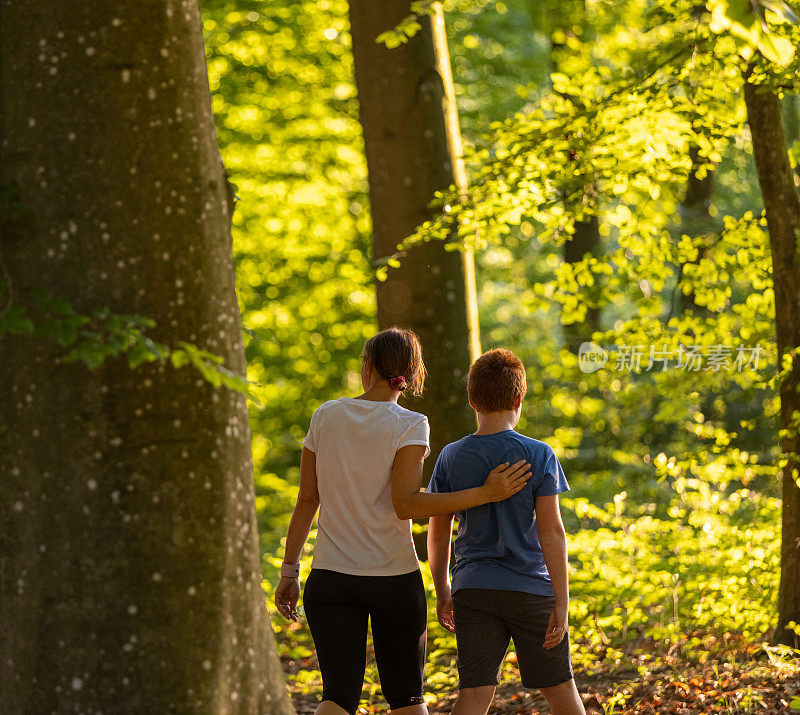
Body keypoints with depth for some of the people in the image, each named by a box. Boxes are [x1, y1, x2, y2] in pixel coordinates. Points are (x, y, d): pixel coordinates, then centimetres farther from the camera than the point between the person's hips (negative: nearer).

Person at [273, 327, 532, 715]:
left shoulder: (325, 417, 2)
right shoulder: (410, 426, -9)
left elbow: (306, 501, 3)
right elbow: (405, 505, -20)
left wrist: (289, 572, 9)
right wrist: (487, 493, -19)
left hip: (330, 578, 2)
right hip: (394, 578, -2)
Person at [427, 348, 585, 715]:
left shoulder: (451, 457, 2)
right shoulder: (538, 456, -6)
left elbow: (437, 534, 6)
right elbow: (551, 531, -10)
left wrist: (442, 593, 18)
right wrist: (562, 602, -8)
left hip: (471, 589, 2)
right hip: (530, 588, -2)